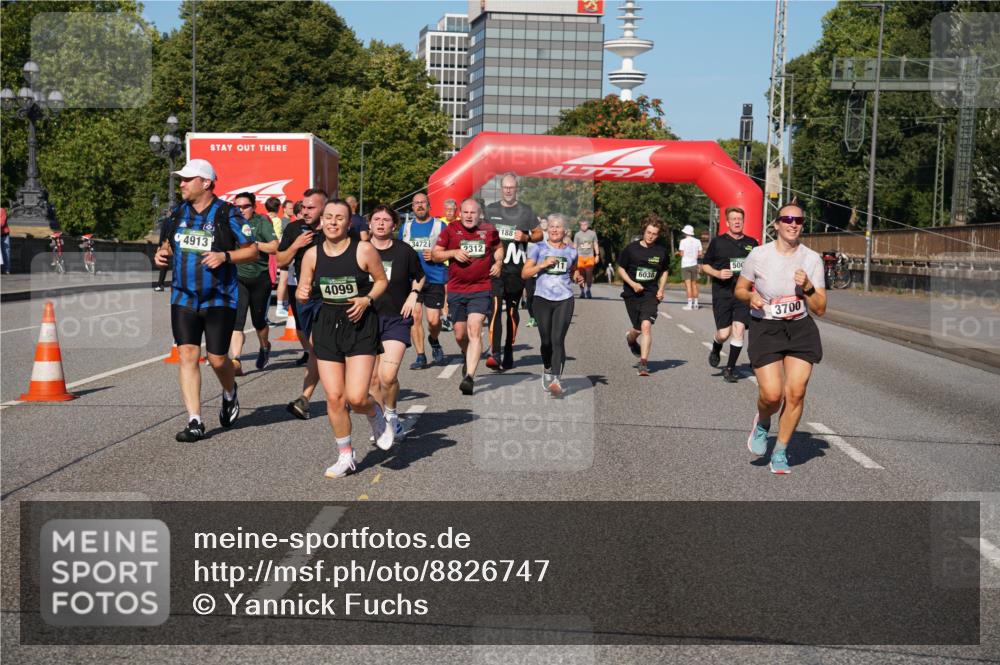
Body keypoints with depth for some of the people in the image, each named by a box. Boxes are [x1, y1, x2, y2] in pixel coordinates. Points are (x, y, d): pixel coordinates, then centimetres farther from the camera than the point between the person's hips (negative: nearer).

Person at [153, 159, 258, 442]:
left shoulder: (227, 214, -7)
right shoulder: (178, 212, 8)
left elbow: (252, 251, -4)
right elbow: (169, 243, 23)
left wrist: (225, 256, -20)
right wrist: (162, 253, 0)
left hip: (219, 299, -4)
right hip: (183, 298, 4)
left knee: (217, 359, 1)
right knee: (187, 355, -4)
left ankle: (230, 394, 35)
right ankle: (195, 422, -1)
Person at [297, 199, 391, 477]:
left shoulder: (364, 250, -9)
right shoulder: (312, 254, 1)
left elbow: (382, 280, 4)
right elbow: (303, 292, 9)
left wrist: (367, 299, -13)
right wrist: (302, 294, -14)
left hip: (361, 325, -3)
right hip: (327, 325, 3)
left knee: (356, 397, -13)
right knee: (334, 397, 2)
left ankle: (375, 414, 25)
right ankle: (345, 456, 20)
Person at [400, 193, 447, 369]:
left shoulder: (440, 225, 5)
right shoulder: (406, 227, 15)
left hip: (434, 280, -2)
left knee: (433, 320, -7)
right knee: (415, 316, -7)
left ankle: (433, 340, 27)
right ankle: (420, 356, 3)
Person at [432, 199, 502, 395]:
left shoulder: (489, 231, 5)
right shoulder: (451, 230, 2)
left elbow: (498, 247, 26)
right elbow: (435, 255, 5)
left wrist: (498, 262, 6)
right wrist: (454, 253, -11)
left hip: (481, 290, -2)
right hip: (456, 290, 2)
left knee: (474, 330, -17)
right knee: (460, 334, 10)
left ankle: (469, 377, -21)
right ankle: (468, 357, 44)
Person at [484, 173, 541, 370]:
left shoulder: (526, 210, 7)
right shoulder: (490, 210, 11)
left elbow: (539, 234, 11)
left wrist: (526, 237, -9)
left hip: (517, 268, 0)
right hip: (494, 267, 0)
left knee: (512, 311, 9)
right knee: (495, 308, -14)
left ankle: (509, 352, 21)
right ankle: (494, 353, -20)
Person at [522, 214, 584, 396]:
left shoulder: (571, 252, 10)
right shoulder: (538, 248, 3)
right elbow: (524, 273, -1)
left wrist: (578, 278, 5)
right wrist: (542, 265, -14)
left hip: (565, 300, 0)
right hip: (543, 298, 0)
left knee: (558, 340, -12)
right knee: (546, 340, 6)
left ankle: (557, 379, -16)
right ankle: (547, 369, 33)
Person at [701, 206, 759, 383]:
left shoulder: (751, 243, 10)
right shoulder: (718, 242, 1)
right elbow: (704, 265, 7)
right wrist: (718, 273, -10)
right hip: (722, 293, -2)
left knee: (739, 329, -8)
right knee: (723, 333, -5)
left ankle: (730, 368, 5)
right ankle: (715, 351, 31)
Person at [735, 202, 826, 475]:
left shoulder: (812, 259, -2)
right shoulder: (759, 255, -6)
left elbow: (820, 309, -1)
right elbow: (739, 289, 8)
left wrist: (807, 287, -18)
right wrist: (751, 296, -14)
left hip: (800, 330, 2)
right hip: (765, 329, -2)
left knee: (796, 392, -8)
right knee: (772, 394, -14)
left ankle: (780, 452, 12)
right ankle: (762, 423, 24)